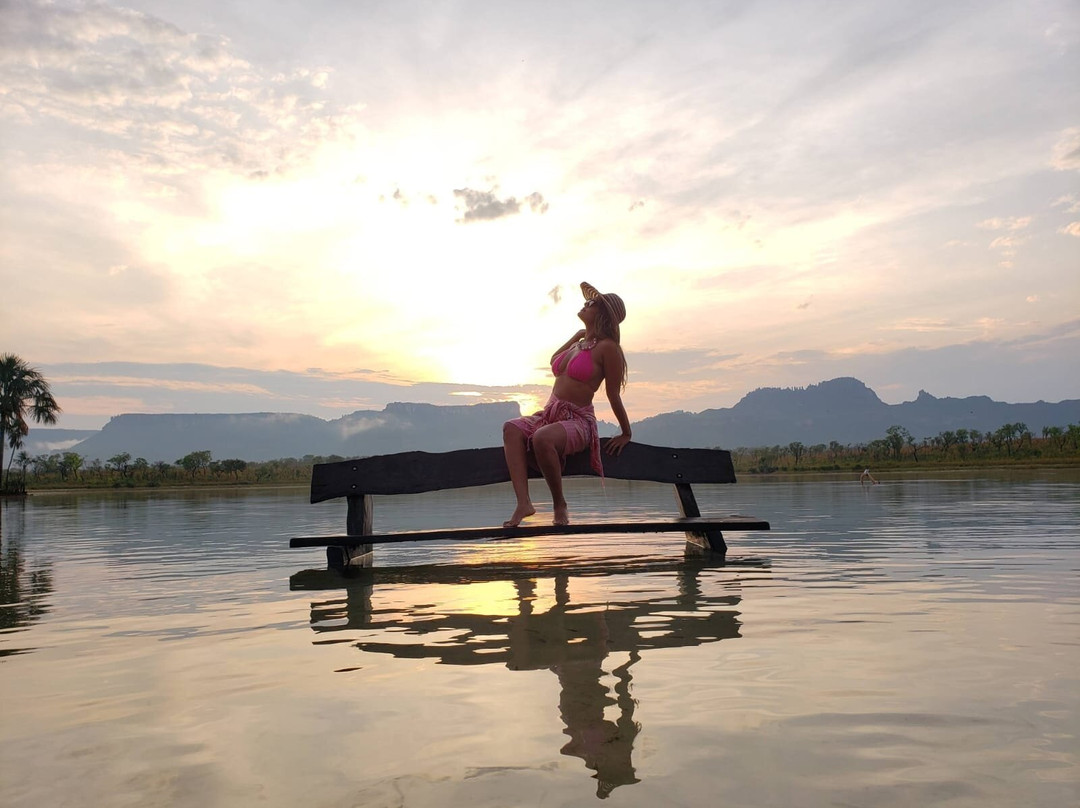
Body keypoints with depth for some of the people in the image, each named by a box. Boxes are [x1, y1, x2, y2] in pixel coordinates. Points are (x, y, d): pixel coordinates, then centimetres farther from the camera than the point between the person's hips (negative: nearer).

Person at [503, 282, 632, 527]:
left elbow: (614, 395, -5)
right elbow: (554, 360, 37)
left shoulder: (607, 347, -9)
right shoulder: (579, 343, 15)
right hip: (550, 414, 8)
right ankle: (523, 502, -28)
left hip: (578, 421, -8)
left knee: (542, 438, -37)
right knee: (512, 428, -18)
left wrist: (626, 434, -1)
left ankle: (560, 504, -15)